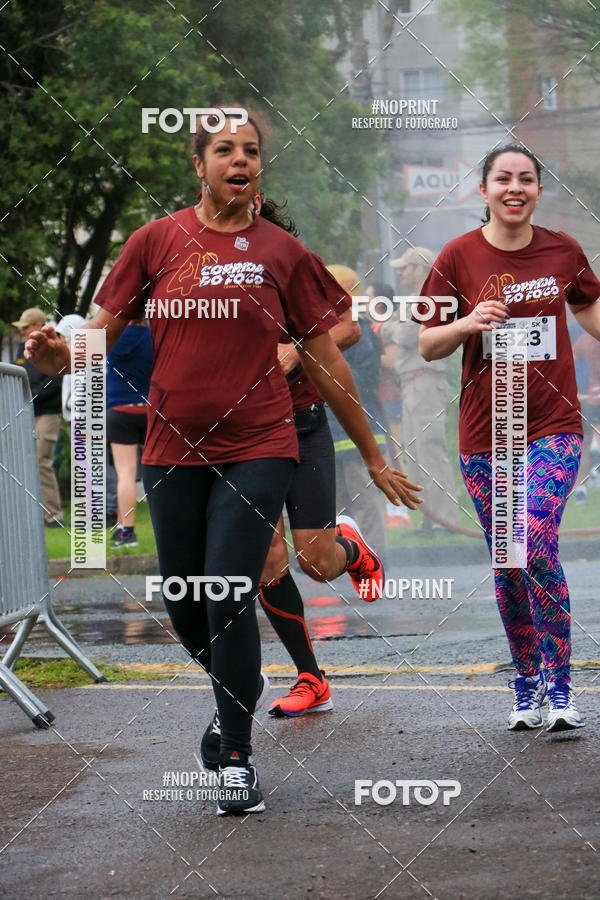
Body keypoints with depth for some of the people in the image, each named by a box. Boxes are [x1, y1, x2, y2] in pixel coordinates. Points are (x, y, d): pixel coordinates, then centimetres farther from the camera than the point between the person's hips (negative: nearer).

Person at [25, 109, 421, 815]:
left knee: (228, 600, -12)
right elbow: (100, 334, 4)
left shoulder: (280, 253, 3)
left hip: (255, 451, -2)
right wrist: (54, 353, -20)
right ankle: (234, 698, 38)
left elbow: (324, 361, 9)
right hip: (173, 450, 2)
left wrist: (373, 458, 12)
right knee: (184, 608, 8)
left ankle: (238, 757, 1)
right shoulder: (156, 241, 4)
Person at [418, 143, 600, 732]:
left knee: (536, 545, -19)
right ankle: (526, 686, 21)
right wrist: (468, 324, -15)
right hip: (485, 432, 1)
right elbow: (428, 346, 4)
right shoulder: (459, 257, -1)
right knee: (507, 564, 6)